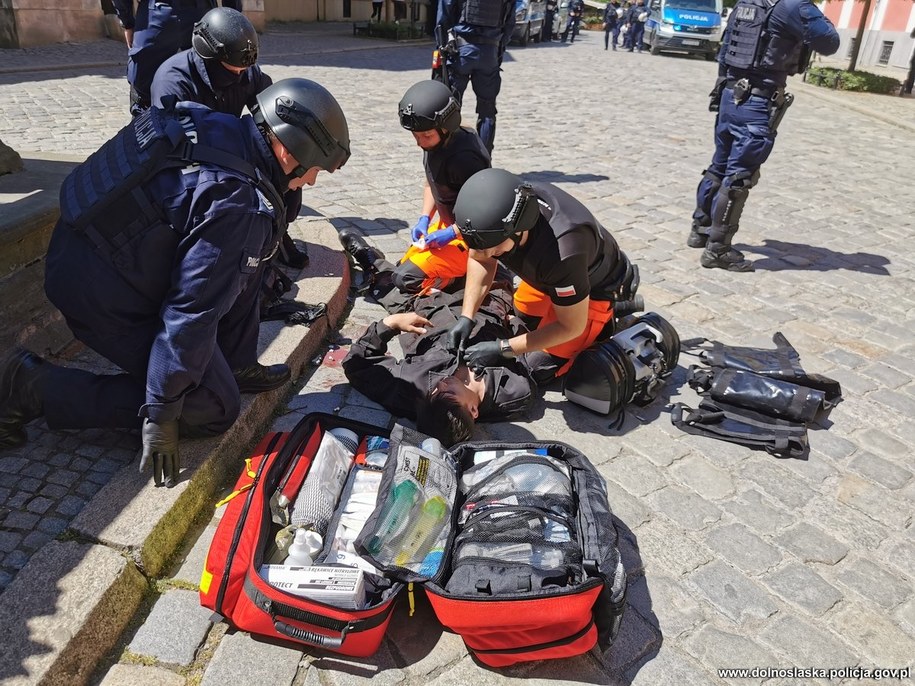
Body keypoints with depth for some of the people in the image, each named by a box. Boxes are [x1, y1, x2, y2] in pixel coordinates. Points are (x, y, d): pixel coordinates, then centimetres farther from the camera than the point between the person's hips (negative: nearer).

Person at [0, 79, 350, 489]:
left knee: (241, 262, 12)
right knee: (212, 411, -3)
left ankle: (235, 366, 20)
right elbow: (192, 309, -27)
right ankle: (35, 389, -4)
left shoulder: (217, 128, -1)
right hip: (100, 293, -10)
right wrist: (160, 415, -19)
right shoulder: (238, 206, -27)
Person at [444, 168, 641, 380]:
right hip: (552, 272, 6)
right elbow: (480, 260, -9)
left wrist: (502, 349, -31)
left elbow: (571, 327, -30)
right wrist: (466, 317, -20)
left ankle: (612, 314, 9)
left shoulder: (563, 253, -48)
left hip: (597, 288, -6)